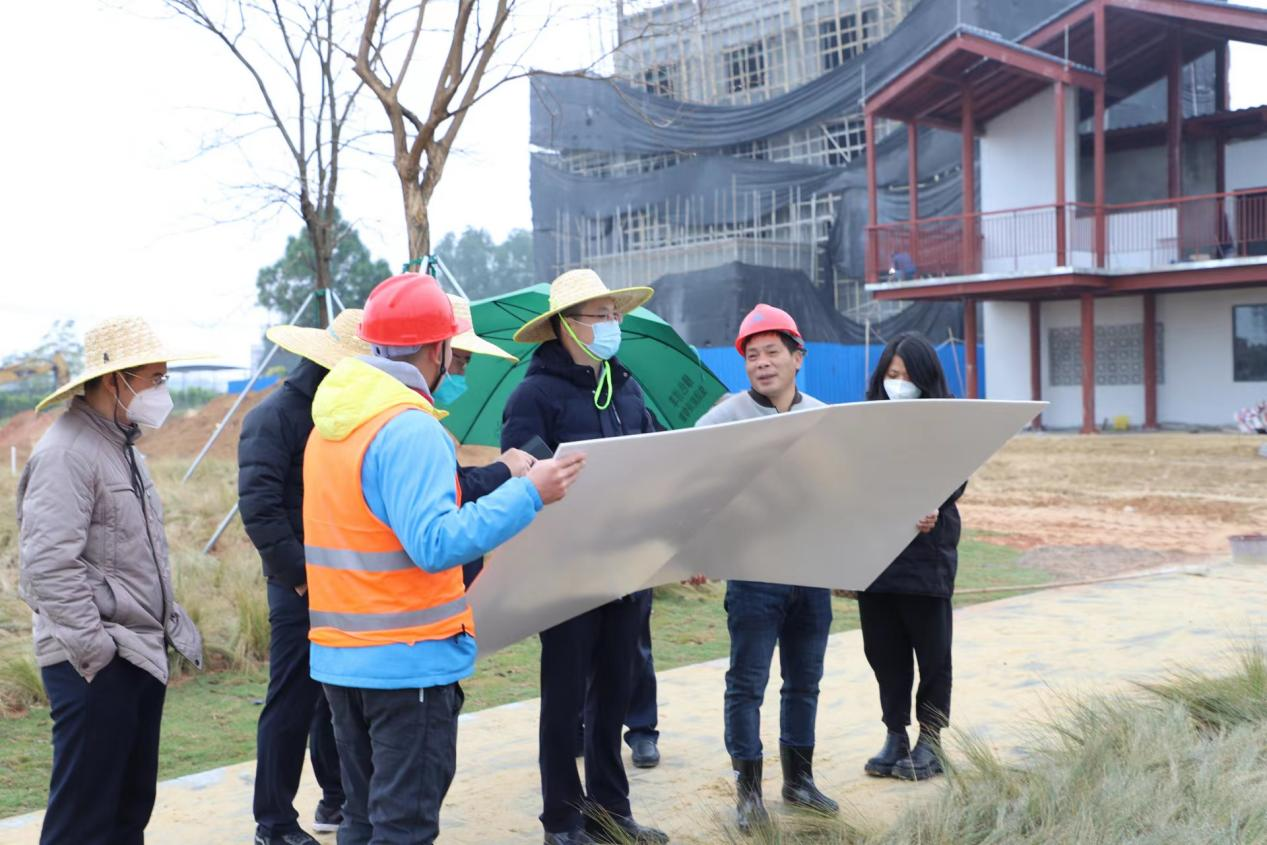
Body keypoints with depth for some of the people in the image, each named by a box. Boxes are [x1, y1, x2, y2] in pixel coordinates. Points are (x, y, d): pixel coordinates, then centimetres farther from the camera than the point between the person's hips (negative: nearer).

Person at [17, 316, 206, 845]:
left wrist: (172, 622, 18)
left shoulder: (122, 447, 16)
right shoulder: (66, 452, -15)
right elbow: (49, 564, -24)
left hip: (142, 653, 10)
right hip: (95, 665, -10)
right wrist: (95, 648, -22)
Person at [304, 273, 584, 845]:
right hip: (410, 662, -8)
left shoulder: (329, 422, 9)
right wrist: (528, 492, -23)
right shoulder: (410, 428, -19)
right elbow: (436, 544, -26)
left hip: (339, 657, 8)